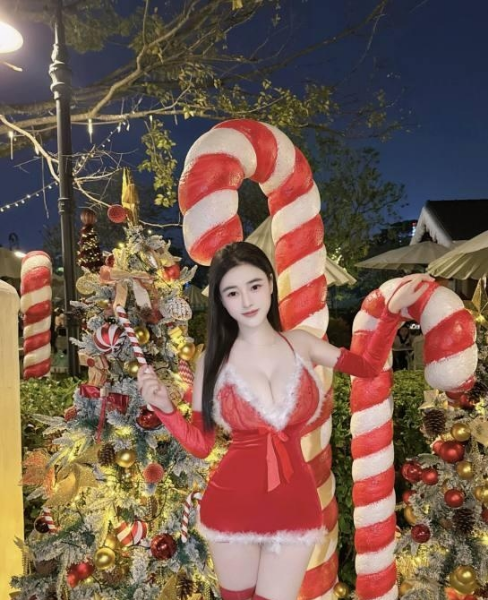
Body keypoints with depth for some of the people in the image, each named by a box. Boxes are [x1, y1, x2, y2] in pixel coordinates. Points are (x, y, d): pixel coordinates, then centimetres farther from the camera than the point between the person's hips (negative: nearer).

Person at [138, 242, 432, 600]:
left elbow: (369, 366, 11)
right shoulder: (212, 361, -7)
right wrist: (164, 407, -18)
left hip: (296, 504, 1)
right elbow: (200, 444, -3)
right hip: (232, 506, 0)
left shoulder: (300, 344, -2)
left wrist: (393, 311, 3)